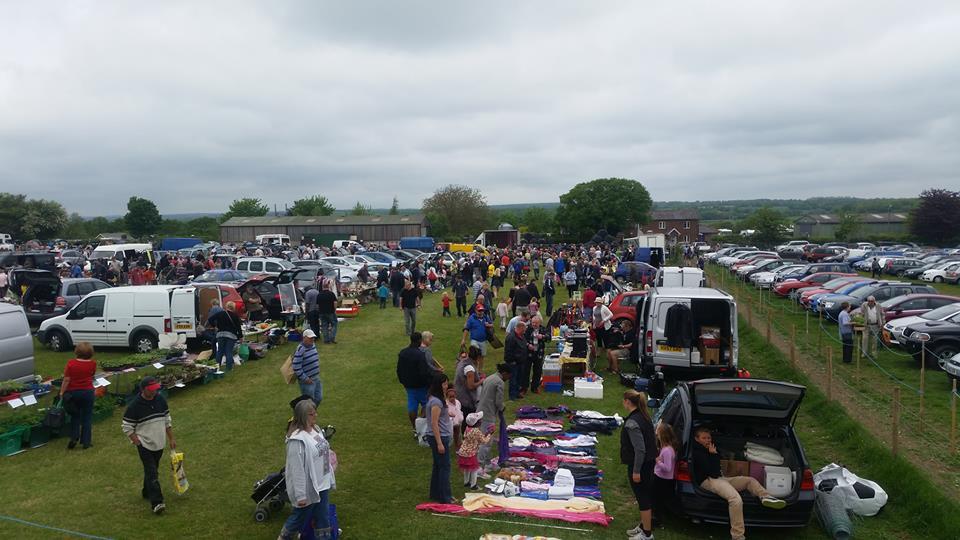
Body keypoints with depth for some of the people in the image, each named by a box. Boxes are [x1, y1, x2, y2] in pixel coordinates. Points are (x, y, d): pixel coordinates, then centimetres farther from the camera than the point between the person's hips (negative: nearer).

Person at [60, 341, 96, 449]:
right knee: (87, 417, 9)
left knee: (75, 416, 19)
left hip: (73, 392, 0)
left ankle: (74, 437, 9)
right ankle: (86, 442, 10)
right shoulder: (92, 364, -8)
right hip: (87, 392, 0)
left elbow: (66, 380, -11)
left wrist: (62, 392, -3)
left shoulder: (71, 364, -13)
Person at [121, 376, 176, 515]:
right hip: (145, 445, -5)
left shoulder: (161, 400, 0)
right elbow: (126, 427, -9)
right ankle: (156, 502, -15)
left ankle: (147, 492, 38)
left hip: (159, 444, 5)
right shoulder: (135, 406, -16)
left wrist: (171, 439, 11)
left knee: (153, 470, 18)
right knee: (151, 472, -12)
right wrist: (138, 443, -12)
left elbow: (167, 420, 11)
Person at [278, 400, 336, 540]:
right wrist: (300, 495, -20)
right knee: (299, 518, 15)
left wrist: (329, 479, 16)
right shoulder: (297, 439, -27)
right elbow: (297, 470, -24)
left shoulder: (316, 429, -1)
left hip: (322, 485, 7)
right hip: (308, 489, -7)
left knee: (322, 518, 18)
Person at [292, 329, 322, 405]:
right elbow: (296, 368, -24)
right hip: (307, 381, -8)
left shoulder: (313, 345, 3)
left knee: (319, 398, 18)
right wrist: (305, 379, -19)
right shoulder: (300, 350, -23)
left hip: (316, 378, 8)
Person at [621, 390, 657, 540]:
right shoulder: (644, 416, 4)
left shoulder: (632, 422, -25)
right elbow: (653, 439, 13)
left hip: (639, 465, -9)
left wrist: (636, 471, -19)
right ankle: (643, 526, 36)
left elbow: (640, 449, -25)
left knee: (643, 498, 3)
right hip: (648, 463, 9)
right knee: (645, 496, 21)